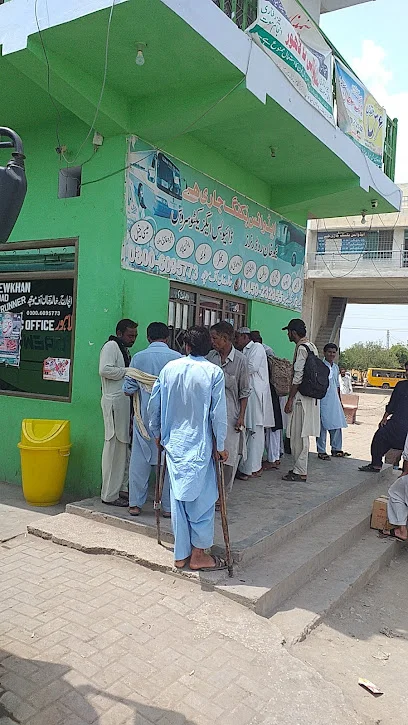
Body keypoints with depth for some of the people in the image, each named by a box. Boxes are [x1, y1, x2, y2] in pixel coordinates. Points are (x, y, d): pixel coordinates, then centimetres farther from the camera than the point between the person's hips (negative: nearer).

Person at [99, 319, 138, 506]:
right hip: (114, 402, -10)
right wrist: (128, 371, -15)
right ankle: (109, 495, 1)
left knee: (124, 446, 12)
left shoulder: (124, 350, 22)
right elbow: (105, 370, -22)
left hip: (125, 402, 10)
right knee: (114, 447, -6)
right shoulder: (111, 346, -7)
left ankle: (122, 489, 20)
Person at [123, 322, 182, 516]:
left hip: (144, 417, 1)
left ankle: (135, 504, 16)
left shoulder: (138, 357, -2)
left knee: (140, 459, 10)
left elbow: (128, 389, -2)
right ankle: (168, 506, 14)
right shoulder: (177, 358, -6)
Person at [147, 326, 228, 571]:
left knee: (179, 497, 12)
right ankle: (198, 555, 16)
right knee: (202, 498, 8)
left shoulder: (169, 368, 1)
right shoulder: (214, 372, -9)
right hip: (200, 445, -4)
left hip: (173, 443, 4)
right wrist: (221, 446, 0)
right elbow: (218, 413, -10)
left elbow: (154, 406, 6)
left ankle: (181, 555, 22)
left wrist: (158, 433, 21)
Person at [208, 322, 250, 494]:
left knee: (229, 454, 3)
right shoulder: (210, 356, 2)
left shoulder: (240, 359, -6)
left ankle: (223, 493, 18)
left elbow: (244, 392, -3)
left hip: (230, 414, -3)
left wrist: (241, 416, -7)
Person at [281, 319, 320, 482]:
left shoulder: (301, 348, -15)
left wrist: (290, 399, -16)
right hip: (311, 396, 10)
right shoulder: (311, 346, 15)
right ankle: (300, 468, 23)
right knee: (301, 435, 15)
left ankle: (300, 472, 2)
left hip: (301, 398, -10)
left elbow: (298, 377, -20)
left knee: (298, 435, -4)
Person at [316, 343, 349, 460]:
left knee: (337, 425, 9)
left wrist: (340, 401, 21)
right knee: (322, 426, -4)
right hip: (323, 401, -7)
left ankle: (336, 449, 19)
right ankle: (321, 451, 4)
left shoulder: (336, 367, 15)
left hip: (334, 401, 7)